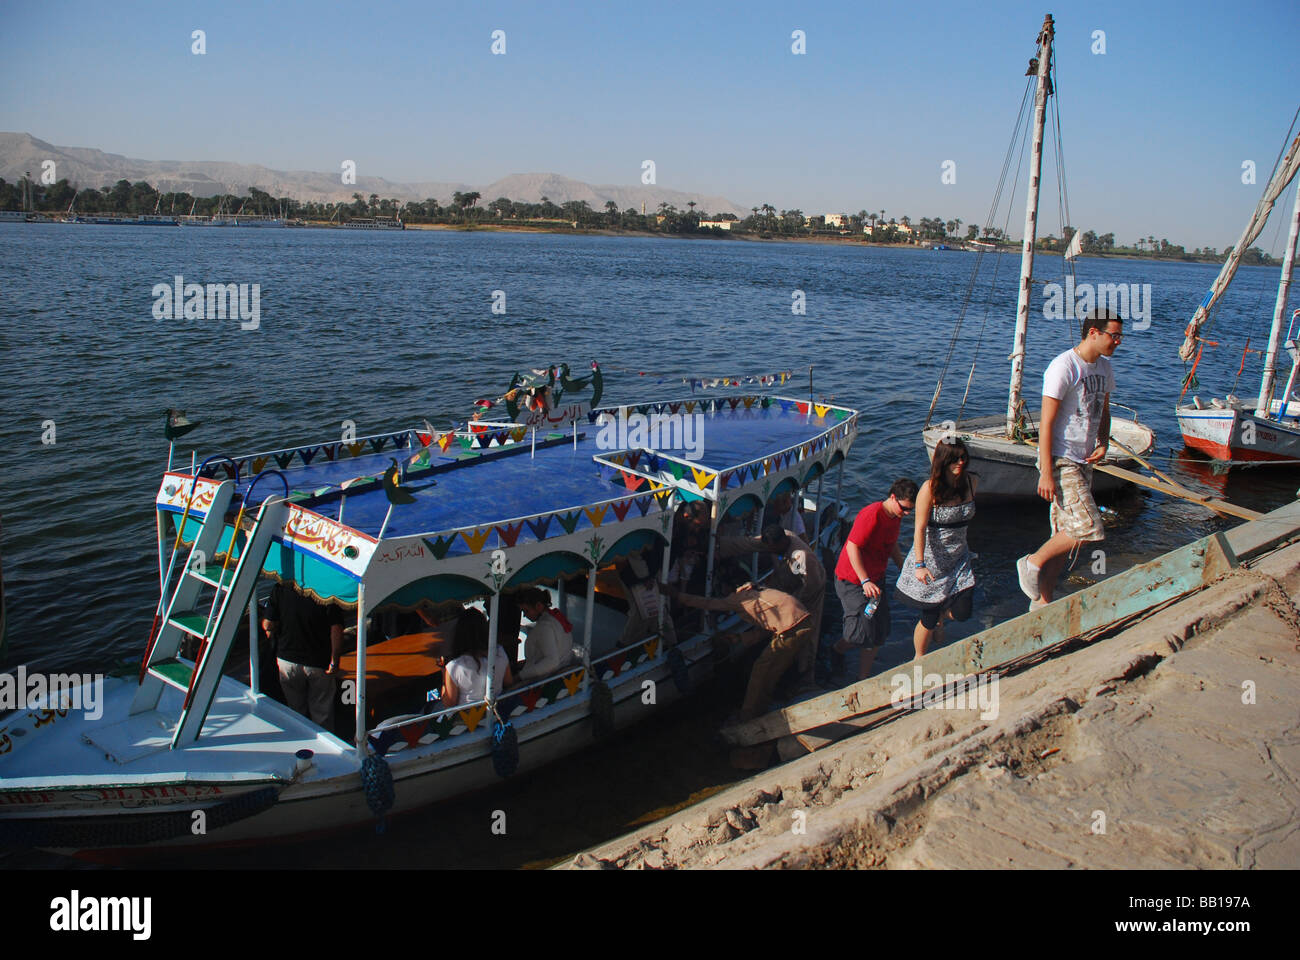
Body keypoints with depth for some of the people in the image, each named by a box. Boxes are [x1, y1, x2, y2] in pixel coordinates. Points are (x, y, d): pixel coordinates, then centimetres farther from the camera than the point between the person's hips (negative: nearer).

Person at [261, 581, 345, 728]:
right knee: (322, 713, 14)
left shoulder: (280, 589, -12)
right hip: (319, 663, -2)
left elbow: (269, 625, -6)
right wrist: (334, 662, -10)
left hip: (287, 660, 2)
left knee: (295, 712, 20)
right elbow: (336, 629, -19)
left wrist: (267, 627, 19)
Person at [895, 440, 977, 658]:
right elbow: (920, 528, -20)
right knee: (929, 620, 3)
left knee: (963, 612, -3)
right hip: (931, 560, -5)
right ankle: (919, 660, 30)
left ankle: (941, 615, 36)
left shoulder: (970, 482, -2)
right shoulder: (929, 489, -19)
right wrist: (920, 564, -26)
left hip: (958, 559, 5)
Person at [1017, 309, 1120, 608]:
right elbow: (1047, 422, -17)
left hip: (1083, 462, 9)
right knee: (1088, 529, -17)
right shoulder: (1064, 367, -15)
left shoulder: (1104, 367, 12)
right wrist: (1046, 473, -20)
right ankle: (1032, 563, 4)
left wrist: (1103, 444, 3)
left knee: (1066, 534, 10)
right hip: (1061, 462, -8)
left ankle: (1043, 601, 20)